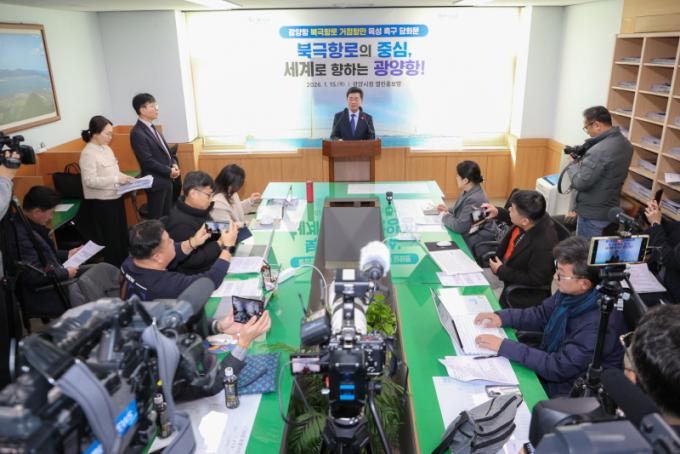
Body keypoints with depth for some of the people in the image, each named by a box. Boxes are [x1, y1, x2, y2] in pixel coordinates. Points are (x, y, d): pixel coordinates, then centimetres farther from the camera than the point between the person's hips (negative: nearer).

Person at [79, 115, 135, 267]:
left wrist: (124, 178, 0)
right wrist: (116, 179, -27)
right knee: (110, 241, 3)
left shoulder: (106, 149, 9)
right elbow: (90, 181, -24)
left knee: (122, 237, 17)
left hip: (115, 199, 8)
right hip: (101, 204, -8)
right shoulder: (88, 153, -16)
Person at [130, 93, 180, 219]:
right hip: (156, 181, -9)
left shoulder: (152, 127, 11)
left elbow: (165, 149, 17)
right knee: (157, 218, 3)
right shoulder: (137, 133, -17)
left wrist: (174, 164, 0)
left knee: (168, 215, 17)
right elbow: (147, 161, -21)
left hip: (166, 179, 9)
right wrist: (169, 171, -18)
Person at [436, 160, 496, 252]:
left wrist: (445, 217, -10)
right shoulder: (469, 192, 2)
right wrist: (448, 210, 5)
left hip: (475, 242, -9)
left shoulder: (475, 199, -28)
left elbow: (459, 226, -27)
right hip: (470, 234, 9)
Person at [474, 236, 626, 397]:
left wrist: (504, 346, -29)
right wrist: (502, 317, -6)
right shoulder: (572, 292, -9)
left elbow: (560, 368, -29)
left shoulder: (599, 323, -32)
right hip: (550, 364, 7)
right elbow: (542, 314, 9)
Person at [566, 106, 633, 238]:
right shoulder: (625, 144, 4)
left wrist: (573, 164, -7)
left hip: (592, 214, -9)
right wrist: (583, 161, 5)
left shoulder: (599, 151, -27)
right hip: (611, 209, 9)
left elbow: (580, 183, -24)